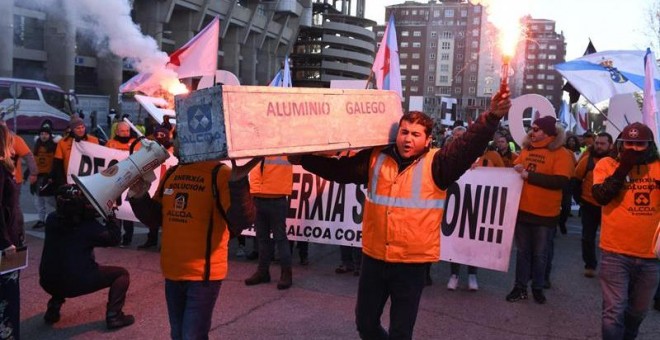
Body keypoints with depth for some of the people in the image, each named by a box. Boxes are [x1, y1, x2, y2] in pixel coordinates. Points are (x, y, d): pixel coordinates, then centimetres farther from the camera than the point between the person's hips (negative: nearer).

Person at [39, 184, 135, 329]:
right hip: (78, 283, -6)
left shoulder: (51, 219, 3)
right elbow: (114, 238, 1)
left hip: (48, 282, 6)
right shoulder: (88, 225, -9)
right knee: (122, 274, 9)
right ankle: (113, 315, -4)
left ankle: (53, 309, 25)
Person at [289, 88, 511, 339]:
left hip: (412, 262, -3)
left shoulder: (436, 164, -6)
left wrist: (492, 117, -33)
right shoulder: (375, 158, 3)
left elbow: (469, 145, -19)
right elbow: (339, 169, 8)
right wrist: (303, 159, 3)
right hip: (374, 257, 4)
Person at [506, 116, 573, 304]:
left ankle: (538, 288, 27)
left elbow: (560, 181, -21)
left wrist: (528, 175, -21)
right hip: (522, 210, 5)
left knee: (540, 254, 11)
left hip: (545, 213, -4)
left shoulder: (561, 154, -10)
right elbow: (514, 169, 19)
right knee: (522, 251, 13)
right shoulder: (526, 150, 6)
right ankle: (520, 287, 23)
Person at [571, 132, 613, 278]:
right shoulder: (587, 160, -5)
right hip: (589, 206, 1)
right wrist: (579, 198, -1)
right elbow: (575, 181, 3)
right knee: (588, 237, 7)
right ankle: (590, 265, 21)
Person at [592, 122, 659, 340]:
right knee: (614, 311, -4)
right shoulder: (607, 164, -4)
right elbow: (600, 196, -18)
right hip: (616, 252, -4)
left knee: (638, 311, 21)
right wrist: (624, 167, -19)